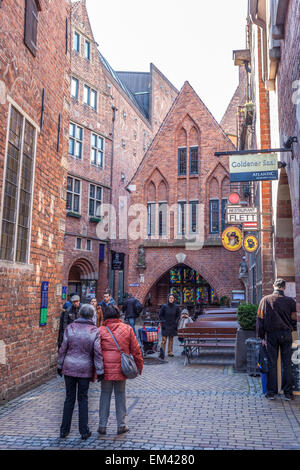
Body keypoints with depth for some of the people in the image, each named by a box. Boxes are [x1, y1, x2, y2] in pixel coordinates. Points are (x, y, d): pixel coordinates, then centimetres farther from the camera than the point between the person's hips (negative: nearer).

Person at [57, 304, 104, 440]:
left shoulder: (70, 328, -4)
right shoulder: (94, 331, -8)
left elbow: (63, 349, 0)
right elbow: (97, 352, -10)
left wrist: (60, 366, 10)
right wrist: (100, 371, -5)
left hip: (69, 367, 1)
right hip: (85, 369, -1)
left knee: (69, 398, 13)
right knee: (83, 399, 11)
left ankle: (64, 429, 21)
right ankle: (84, 431, 15)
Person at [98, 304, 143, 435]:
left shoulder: (101, 330, -4)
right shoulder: (127, 329, 0)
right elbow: (135, 350, 3)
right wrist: (139, 366, 14)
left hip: (106, 369, -1)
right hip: (122, 369, 1)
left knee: (105, 395, 12)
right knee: (120, 395, 13)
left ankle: (102, 425, 18)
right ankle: (121, 425, 19)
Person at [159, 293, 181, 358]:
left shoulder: (176, 307, -1)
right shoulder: (164, 306, -6)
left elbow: (178, 316, 9)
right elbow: (160, 315, 2)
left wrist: (175, 323, -1)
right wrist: (163, 322, -6)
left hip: (172, 326, 2)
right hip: (165, 326, -2)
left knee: (171, 339, 9)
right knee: (164, 339, -8)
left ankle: (170, 352, 19)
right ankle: (162, 353, -5)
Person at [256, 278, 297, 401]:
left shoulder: (265, 300, -1)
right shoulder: (290, 301, -2)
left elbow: (260, 319, 0)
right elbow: (294, 320, 3)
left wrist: (261, 336, 5)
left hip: (271, 335, 0)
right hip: (286, 334, 0)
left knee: (272, 364, 6)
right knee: (287, 364, 7)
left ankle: (271, 392, 10)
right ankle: (288, 393, 11)